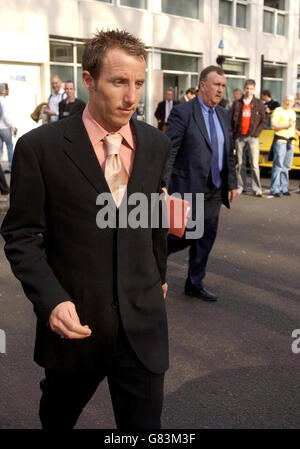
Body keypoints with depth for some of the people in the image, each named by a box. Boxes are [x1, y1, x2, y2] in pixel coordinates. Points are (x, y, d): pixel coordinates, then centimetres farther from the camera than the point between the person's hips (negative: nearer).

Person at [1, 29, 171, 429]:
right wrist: (51, 301, -21)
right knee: (57, 416, 24)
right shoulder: (40, 147, -12)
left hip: (144, 322, 2)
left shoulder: (155, 144, 2)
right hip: (74, 321, -2)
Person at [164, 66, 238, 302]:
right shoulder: (183, 113, -11)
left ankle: (195, 284, 25)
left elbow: (228, 153, 17)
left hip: (214, 190, 7)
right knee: (187, 234, -3)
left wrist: (232, 183, 13)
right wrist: (162, 186, -21)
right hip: (189, 188, -7)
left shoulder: (223, 115, 11)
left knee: (206, 238, 11)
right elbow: (168, 152, -15)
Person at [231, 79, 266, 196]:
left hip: (252, 137, -2)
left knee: (254, 164, -7)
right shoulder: (237, 104, 7)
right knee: (240, 164, 7)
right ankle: (241, 186, 17)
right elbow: (232, 120, 9)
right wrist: (234, 134, 0)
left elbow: (263, 120, 8)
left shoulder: (259, 103, 6)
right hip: (239, 137, 2)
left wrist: (256, 133, -1)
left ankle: (257, 188, -4)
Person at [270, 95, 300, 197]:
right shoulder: (278, 111, -3)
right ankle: (274, 190, -9)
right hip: (280, 141, -7)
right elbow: (273, 126, -13)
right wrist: (286, 125, -18)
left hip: (290, 142, 7)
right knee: (278, 166, -10)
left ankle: (283, 188, 16)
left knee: (286, 166, 9)